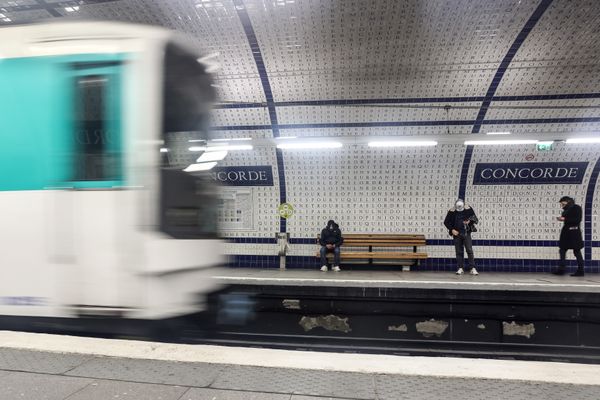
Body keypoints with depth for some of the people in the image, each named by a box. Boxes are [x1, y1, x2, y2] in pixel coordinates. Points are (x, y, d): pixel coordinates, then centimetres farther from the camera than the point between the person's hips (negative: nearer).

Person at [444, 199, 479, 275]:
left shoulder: (468, 209, -5)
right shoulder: (452, 211, -4)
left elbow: (475, 219, 3)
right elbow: (446, 222, 4)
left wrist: (470, 221, -17)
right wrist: (452, 230, -7)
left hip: (466, 233, -1)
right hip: (457, 234, 1)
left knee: (469, 250, -7)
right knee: (459, 252, 6)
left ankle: (472, 268, -3)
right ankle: (460, 268, 14)